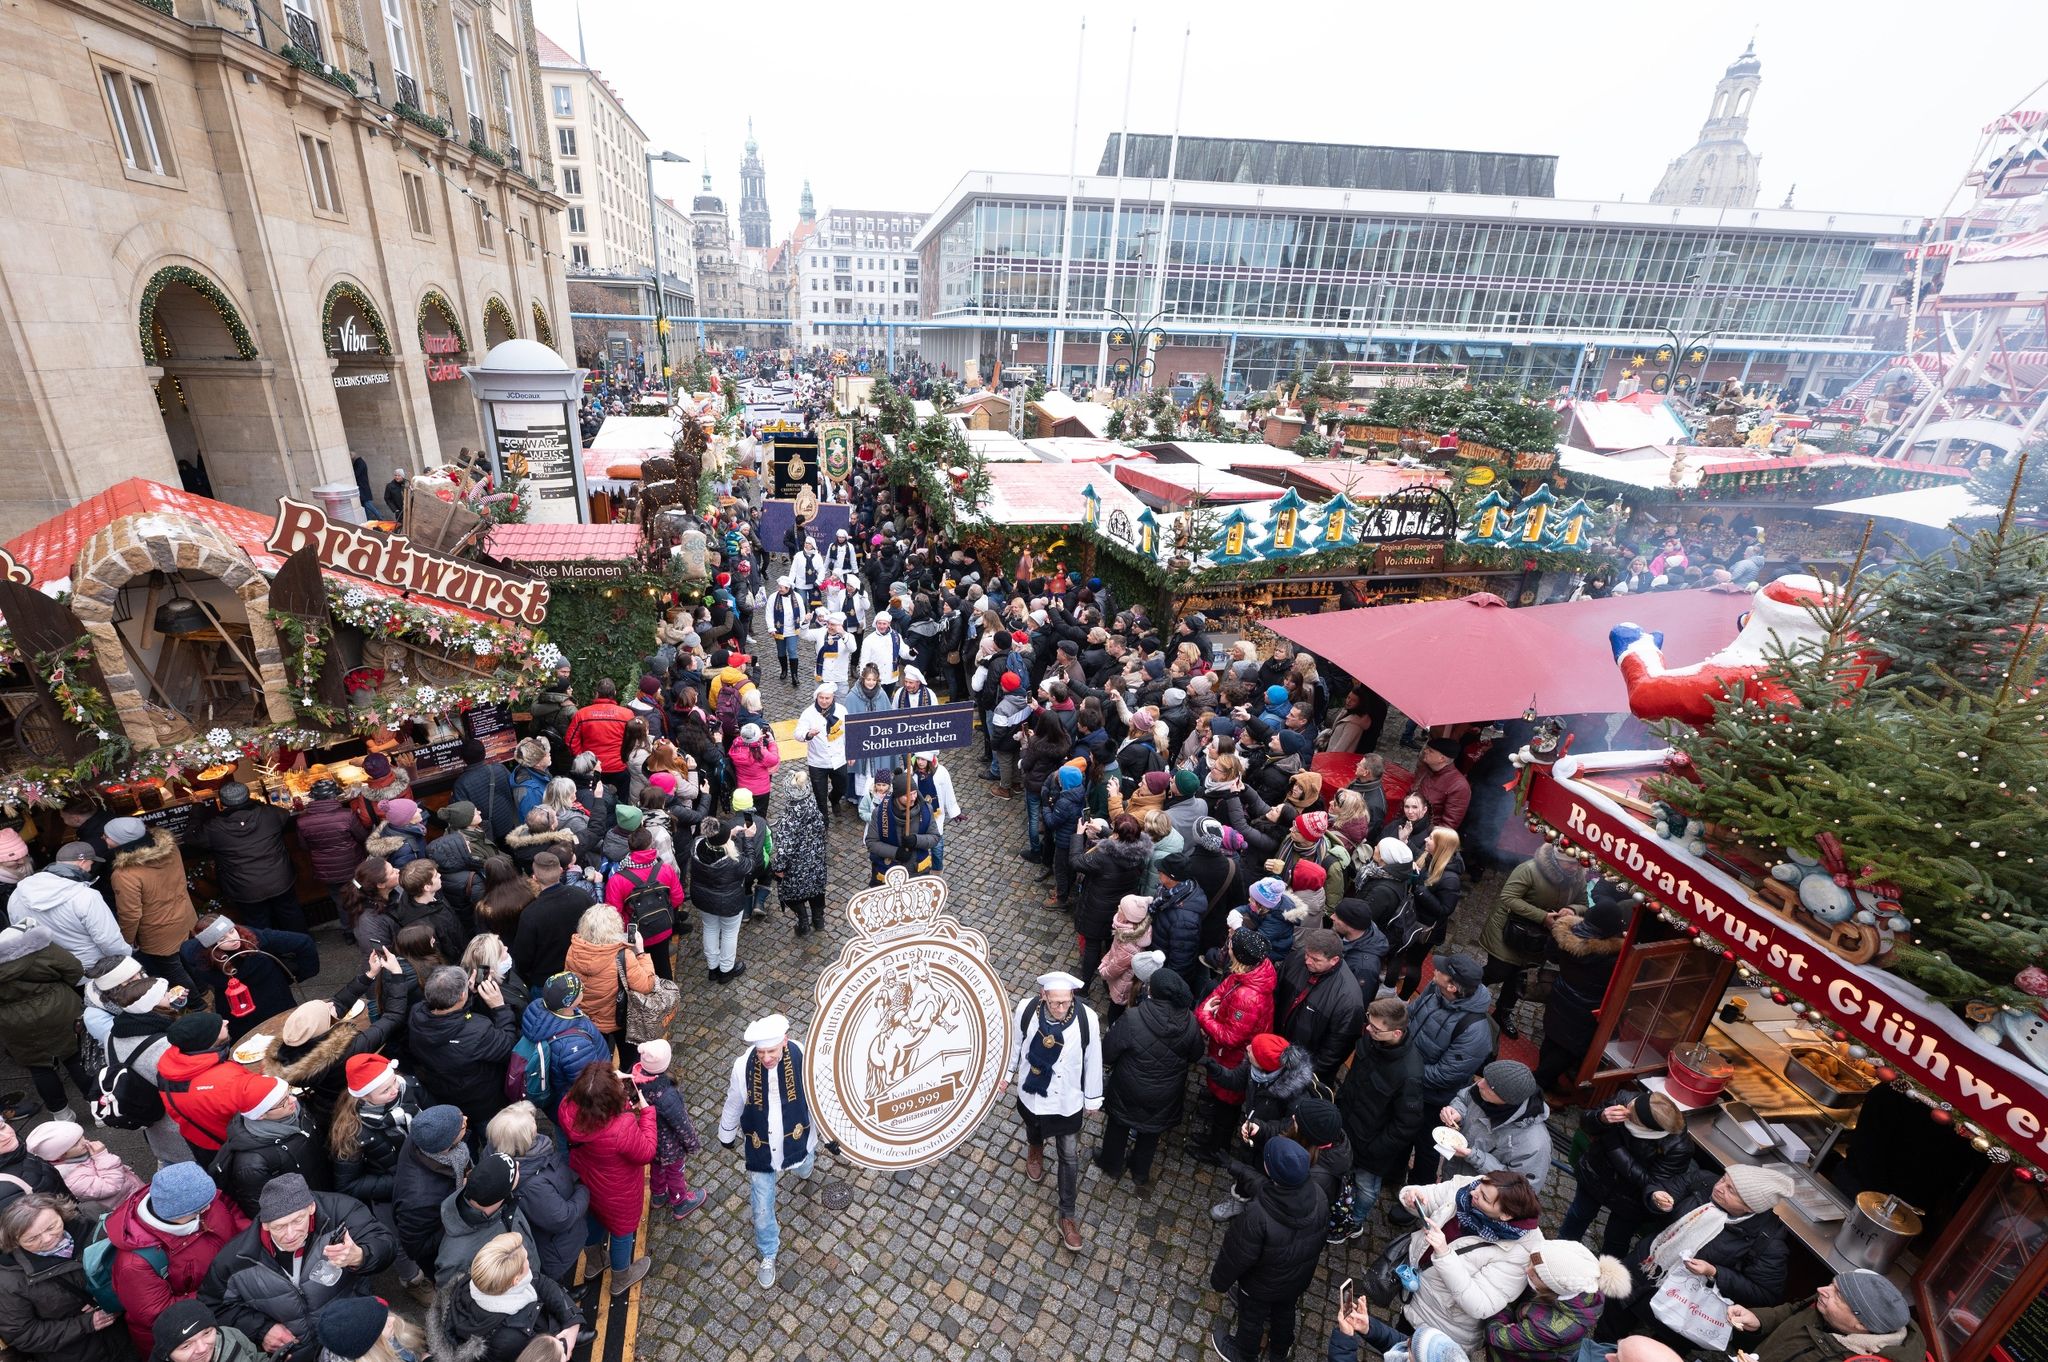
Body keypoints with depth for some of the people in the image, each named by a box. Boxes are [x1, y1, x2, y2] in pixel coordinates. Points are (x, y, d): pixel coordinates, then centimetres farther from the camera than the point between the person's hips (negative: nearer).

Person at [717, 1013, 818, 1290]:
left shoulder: (803, 1059, -30)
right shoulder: (743, 1067, -28)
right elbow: (733, 1105, -6)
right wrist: (726, 1135, 11)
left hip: (796, 1140, 1)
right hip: (760, 1150, 0)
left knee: (804, 1169, 33)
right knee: (762, 1209, 12)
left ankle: (805, 1162, 72)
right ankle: (768, 1255, 42)